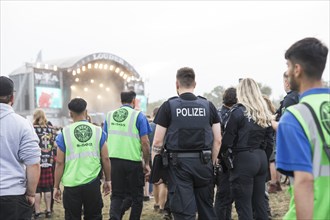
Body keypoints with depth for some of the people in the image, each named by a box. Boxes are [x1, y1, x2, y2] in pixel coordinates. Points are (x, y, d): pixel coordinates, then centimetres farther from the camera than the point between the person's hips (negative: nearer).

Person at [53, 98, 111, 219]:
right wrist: (108, 180, 12)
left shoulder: (64, 133, -4)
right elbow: (105, 159, 0)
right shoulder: (98, 131, 0)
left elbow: (60, 163, -4)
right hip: (93, 183, 1)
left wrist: (56, 187, 4)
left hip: (72, 184, -1)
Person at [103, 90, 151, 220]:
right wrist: (146, 163, 0)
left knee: (117, 195, 11)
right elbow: (145, 142, -9)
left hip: (114, 160, 4)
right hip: (133, 161, -3)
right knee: (137, 197, 13)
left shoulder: (109, 116, 7)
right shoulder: (138, 116, -5)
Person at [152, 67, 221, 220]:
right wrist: (212, 163, 14)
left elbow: (158, 142, -4)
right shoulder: (208, 106, 5)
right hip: (203, 162, 3)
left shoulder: (168, 106, -2)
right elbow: (218, 140, 4)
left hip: (178, 163, -2)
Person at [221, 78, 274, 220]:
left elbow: (227, 141, -11)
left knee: (244, 205, 0)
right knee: (260, 202, 15)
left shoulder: (238, 112, -11)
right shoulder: (265, 113, 9)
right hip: (261, 158, 7)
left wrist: (225, 154, 7)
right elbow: (269, 143, 10)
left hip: (243, 160, -7)